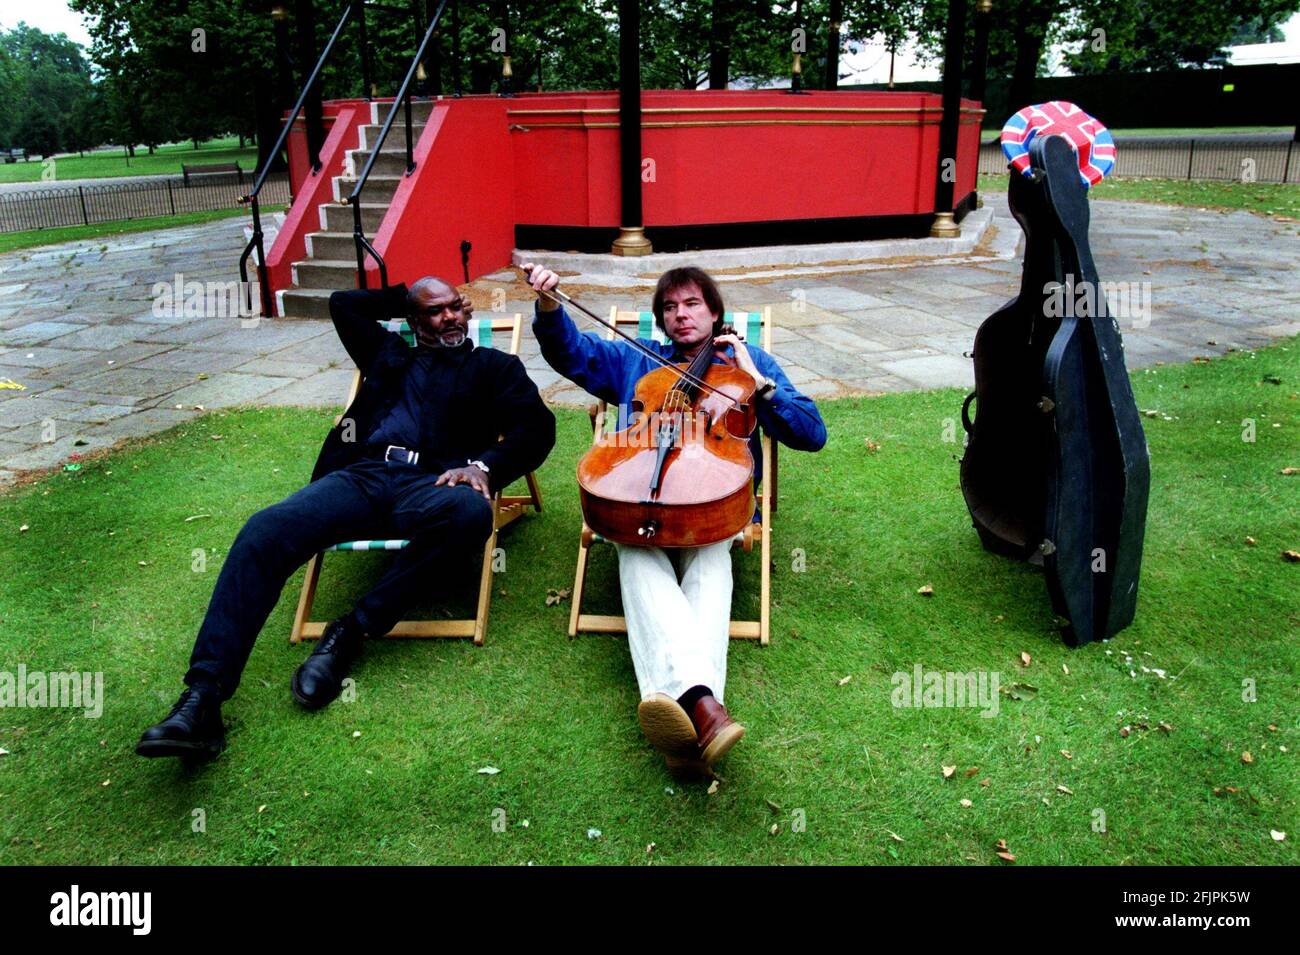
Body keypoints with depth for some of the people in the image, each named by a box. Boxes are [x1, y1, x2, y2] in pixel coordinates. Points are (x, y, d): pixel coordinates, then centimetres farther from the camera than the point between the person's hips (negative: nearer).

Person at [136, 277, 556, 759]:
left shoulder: (494, 366, 22)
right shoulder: (390, 353, 32)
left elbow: (537, 427, 7)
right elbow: (343, 303, 43)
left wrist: (483, 466, -10)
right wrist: (406, 296, 39)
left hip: (430, 484, -2)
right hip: (361, 475, 3)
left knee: (471, 511, -40)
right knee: (264, 531, -26)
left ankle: (352, 630, -29)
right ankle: (203, 695, -33)